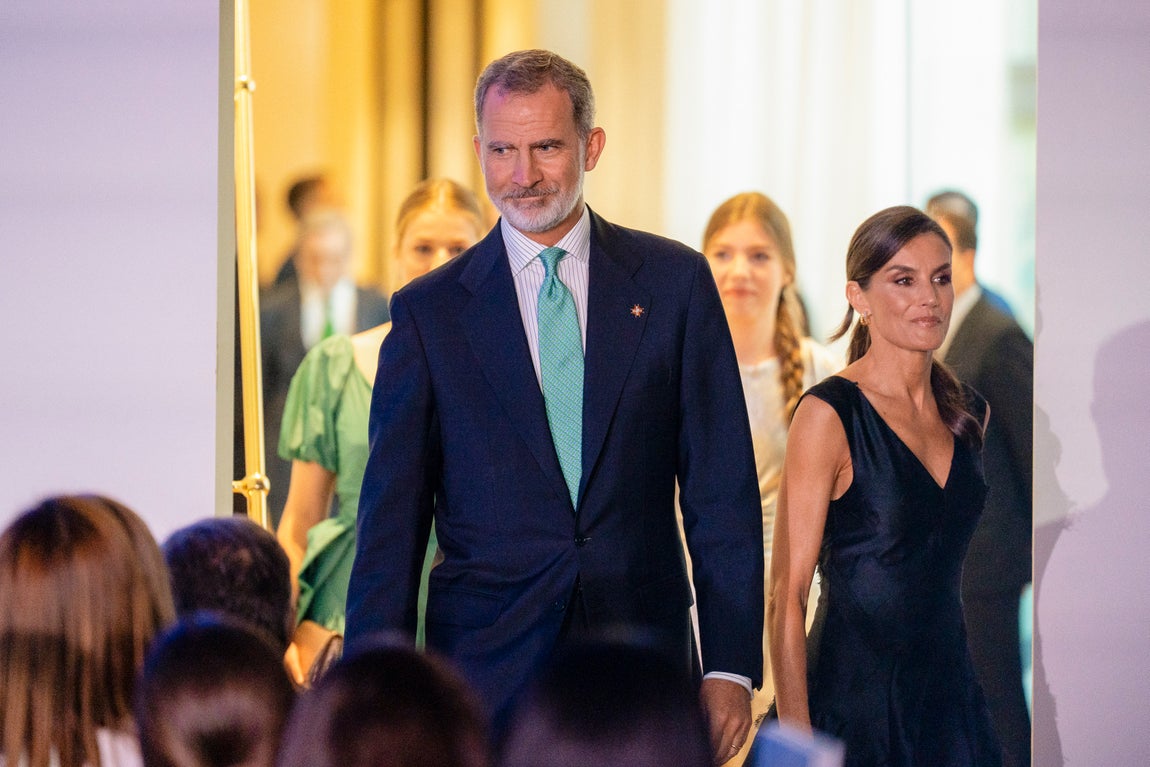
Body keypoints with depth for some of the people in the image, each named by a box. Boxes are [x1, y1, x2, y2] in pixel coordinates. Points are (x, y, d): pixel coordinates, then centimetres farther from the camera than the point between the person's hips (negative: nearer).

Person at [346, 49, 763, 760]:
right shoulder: (429, 312, 4)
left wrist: (731, 666, -2)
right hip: (488, 671, 0)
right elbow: (391, 522, 4)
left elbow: (722, 488, 4)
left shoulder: (675, 282, 6)